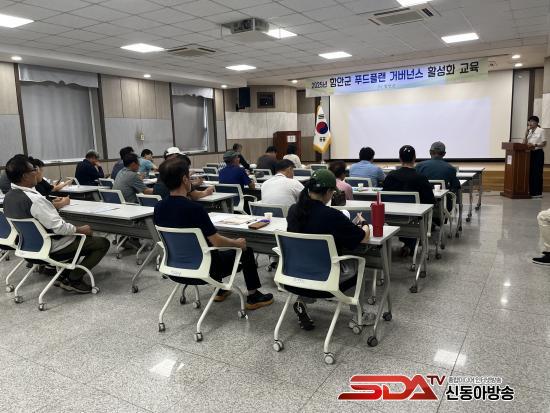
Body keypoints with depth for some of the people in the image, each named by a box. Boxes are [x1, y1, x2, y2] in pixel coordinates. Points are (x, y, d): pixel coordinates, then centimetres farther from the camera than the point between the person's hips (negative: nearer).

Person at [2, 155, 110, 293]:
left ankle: (63, 274, 20)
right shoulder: (34, 199, -30)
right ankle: (73, 280, -1)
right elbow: (59, 227, -28)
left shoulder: (8, 197, -2)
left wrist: (52, 206, 10)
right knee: (103, 243, -3)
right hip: (52, 248, -9)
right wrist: (80, 229, -14)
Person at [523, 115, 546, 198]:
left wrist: (535, 145, -22)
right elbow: (525, 142, 7)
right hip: (530, 153, 6)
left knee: (537, 173, -6)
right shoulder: (529, 131, 13)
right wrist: (527, 132, -1)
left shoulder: (541, 131, -5)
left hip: (538, 153, -6)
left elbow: (544, 143, -7)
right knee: (530, 172, 5)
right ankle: (531, 191, 11)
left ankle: (538, 193, -2)